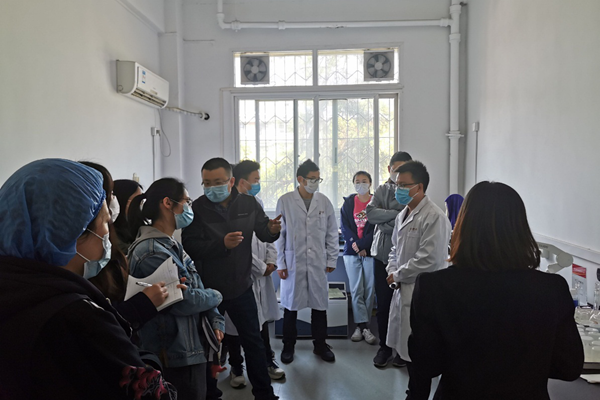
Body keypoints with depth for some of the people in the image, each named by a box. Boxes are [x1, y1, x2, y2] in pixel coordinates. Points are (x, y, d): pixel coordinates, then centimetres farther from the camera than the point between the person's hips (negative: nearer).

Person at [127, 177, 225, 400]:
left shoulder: (171, 245, 8)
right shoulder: (151, 252, -24)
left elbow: (198, 287, 8)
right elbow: (184, 300, -23)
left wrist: (216, 321, -4)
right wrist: (216, 296, -5)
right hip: (175, 356, -9)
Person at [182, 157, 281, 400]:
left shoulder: (248, 203, -4)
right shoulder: (197, 209, -12)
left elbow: (262, 233, 4)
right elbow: (190, 248, -19)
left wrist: (272, 230, -19)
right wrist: (222, 244, -32)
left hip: (241, 287, 3)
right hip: (208, 289, -2)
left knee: (253, 341, 15)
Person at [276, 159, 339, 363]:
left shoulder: (324, 201, 2)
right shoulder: (285, 201, -4)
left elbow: (332, 233, 7)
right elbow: (279, 233, -1)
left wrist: (332, 259, 5)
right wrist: (280, 263, -3)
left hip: (318, 262, 2)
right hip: (293, 262, -2)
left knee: (319, 304, 10)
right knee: (291, 304, 9)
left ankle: (320, 344, 28)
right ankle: (288, 345, 26)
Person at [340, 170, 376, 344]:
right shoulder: (348, 202, 10)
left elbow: (377, 227, -4)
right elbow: (344, 225, 3)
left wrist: (363, 245, -11)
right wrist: (354, 243, -11)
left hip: (370, 251, -1)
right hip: (352, 251, 1)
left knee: (369, 289, -1)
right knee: (356, 290, -2)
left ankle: (361, 325, 9)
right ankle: (363, 327, 2)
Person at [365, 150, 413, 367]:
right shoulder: (381, 190, 8)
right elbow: (371, 213, -9)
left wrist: (386, 223, -12)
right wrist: (397, 214, -14)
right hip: (382, 254, 3)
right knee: (383, 303, 9)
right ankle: (384, 347, 24)